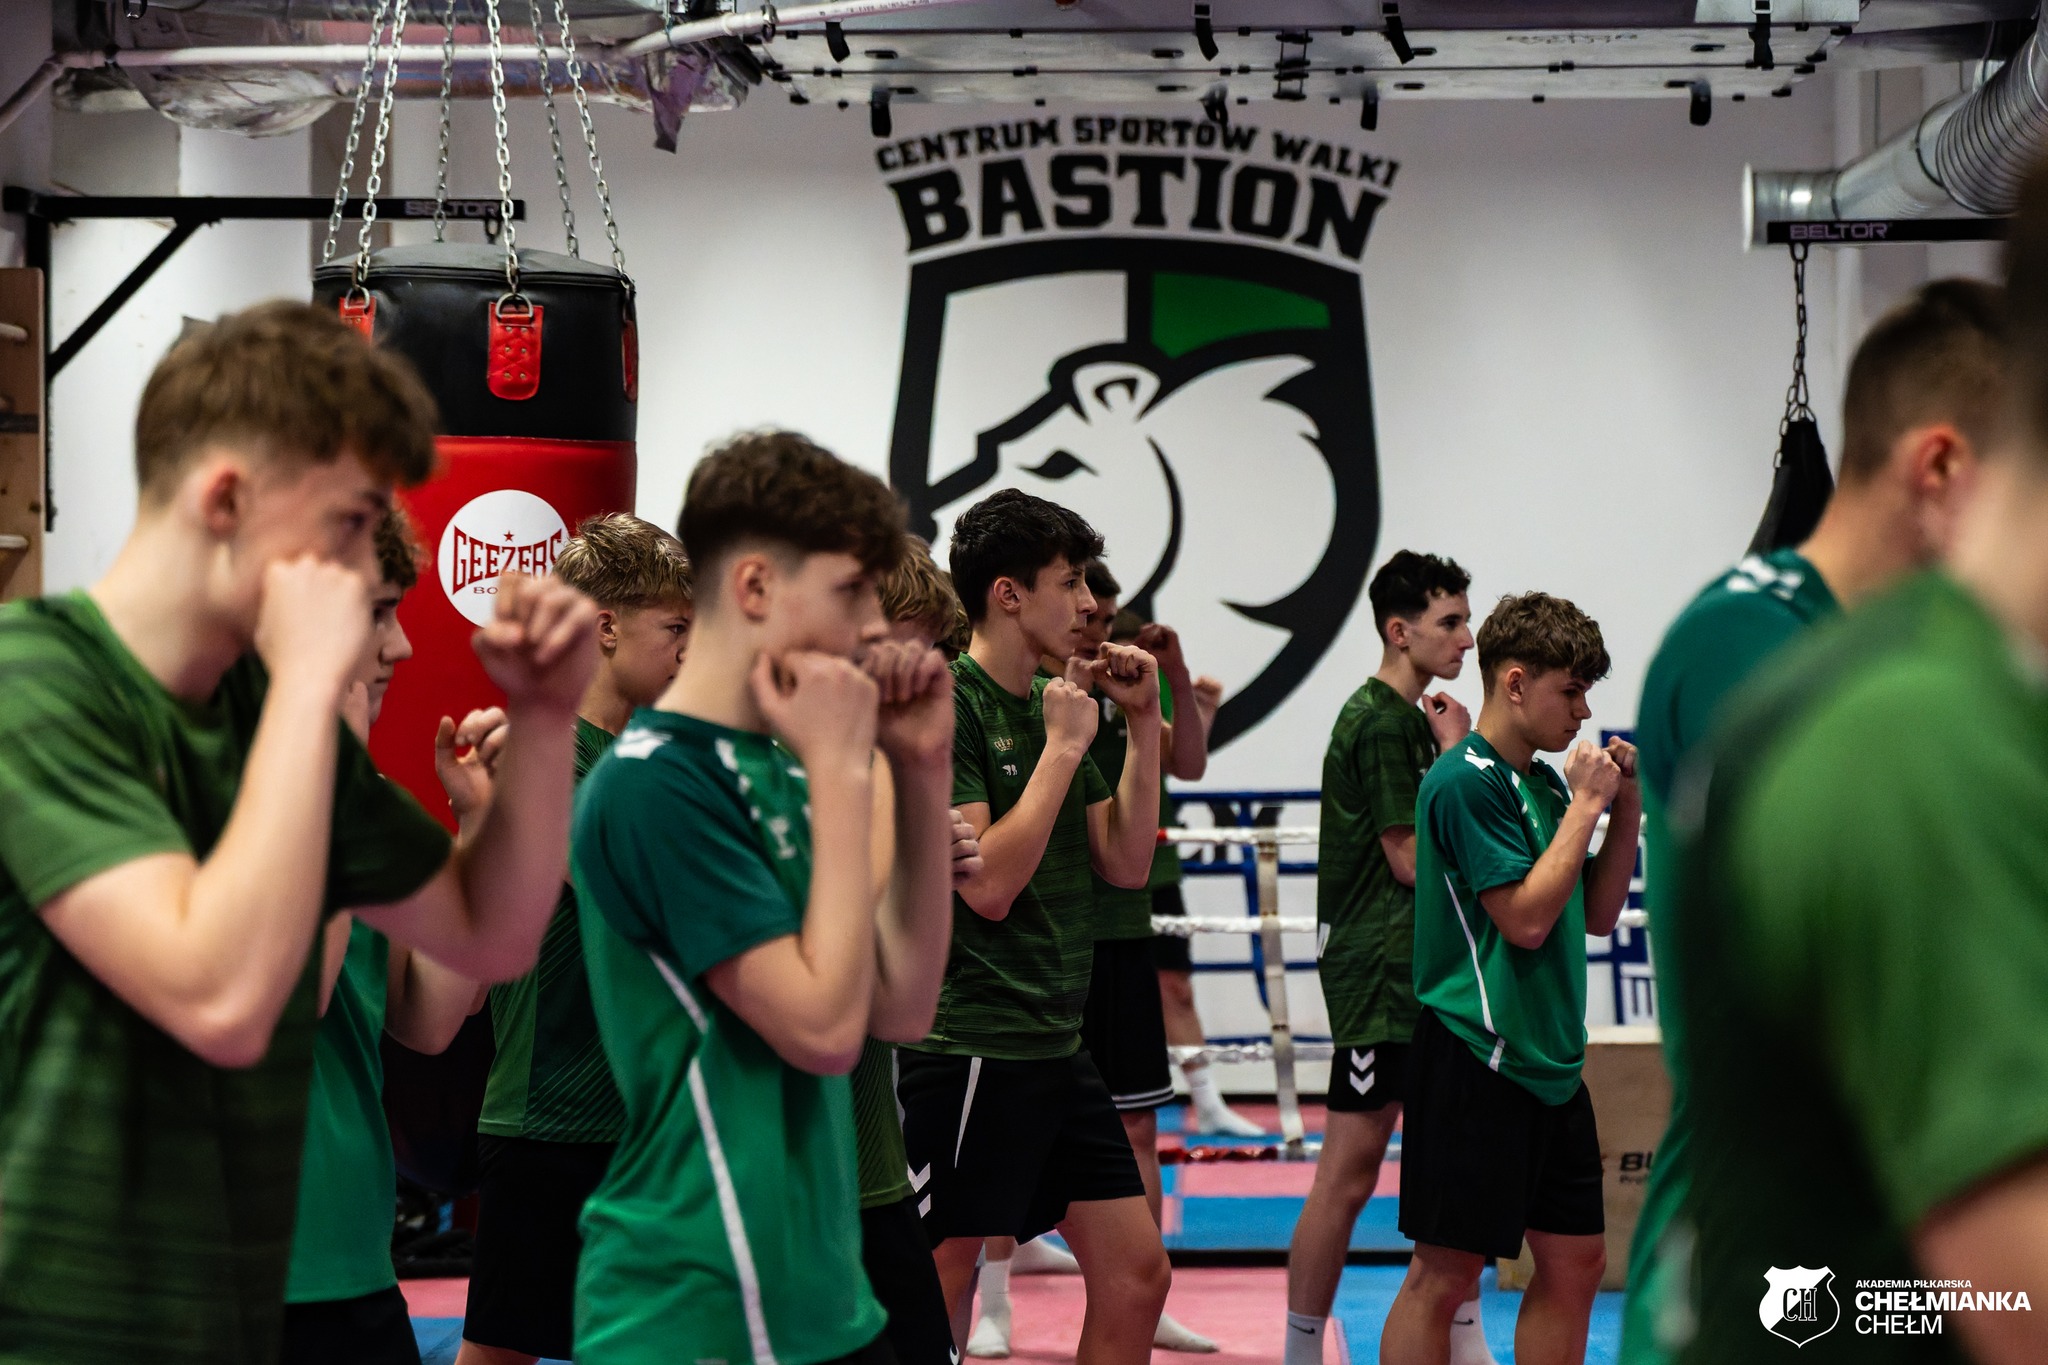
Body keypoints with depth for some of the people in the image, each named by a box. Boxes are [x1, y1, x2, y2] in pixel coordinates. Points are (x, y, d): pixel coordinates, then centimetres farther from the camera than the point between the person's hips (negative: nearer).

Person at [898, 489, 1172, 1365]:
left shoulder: (1052, 704, 13)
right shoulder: (947, 705, -13)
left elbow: (1126, 864, 13)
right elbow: (988, 883, -21)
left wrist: (1143, 725, 5)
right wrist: (1064, 746, -14)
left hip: (1054, 1047, 9)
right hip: (967, 1051, -9)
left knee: (1136, 1275, 10)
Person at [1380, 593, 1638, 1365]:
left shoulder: (1546, 782, 13)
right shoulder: (1465, 781, -14)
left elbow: (1597, 914, 18)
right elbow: (1525, 918, -19)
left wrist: (1625, 809, 6)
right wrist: (1586, 806, -11)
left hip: (1550, 1063, 9)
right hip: (1476, 1061, -9)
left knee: (1575, 1261, 11)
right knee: (1446, 1272, -5)